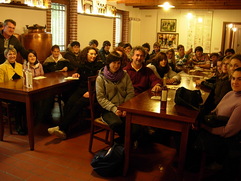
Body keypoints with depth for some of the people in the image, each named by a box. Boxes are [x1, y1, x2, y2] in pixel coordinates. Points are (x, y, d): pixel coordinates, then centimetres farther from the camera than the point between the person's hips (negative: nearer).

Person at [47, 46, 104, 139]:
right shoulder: (82, 65, 17)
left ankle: (61, 127, -27)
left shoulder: (99, 65, 5)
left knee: (78, 104, -30)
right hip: (81, 89, 4)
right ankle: (63, 131, -29)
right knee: (69, 103, -24)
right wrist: (76, 74, 14)